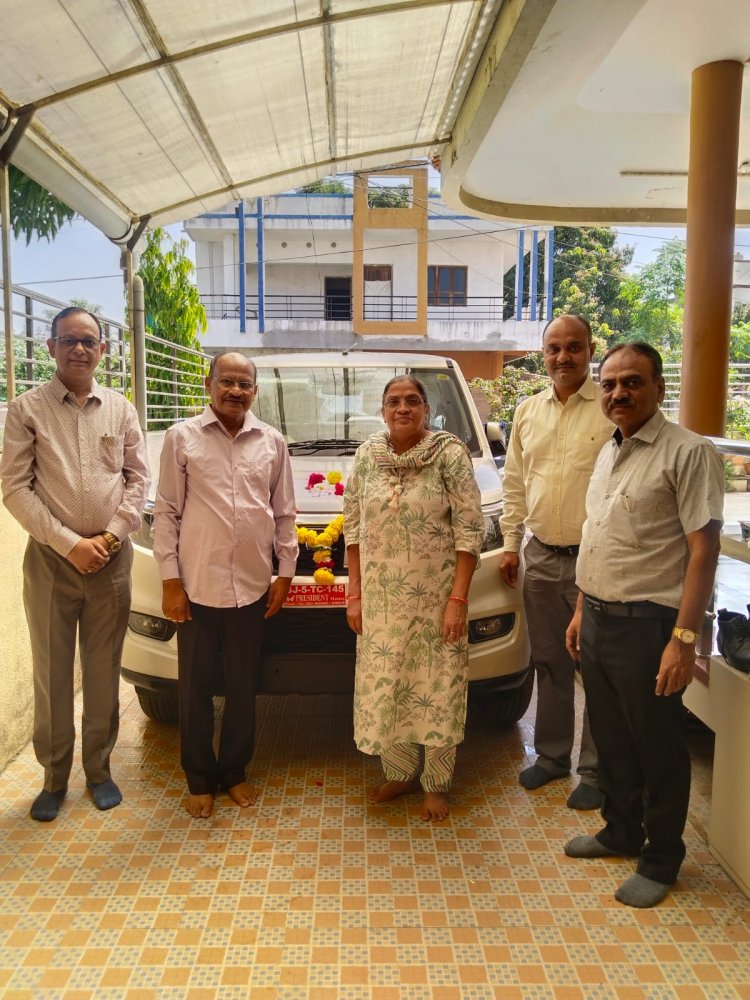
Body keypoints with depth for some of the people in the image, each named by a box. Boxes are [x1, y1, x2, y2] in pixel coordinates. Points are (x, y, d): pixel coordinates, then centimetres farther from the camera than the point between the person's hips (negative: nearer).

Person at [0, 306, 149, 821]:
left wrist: (112, 535, -7)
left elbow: (139, 477, 6)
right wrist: (70, 544, -13)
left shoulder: (121, 409, 6)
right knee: (52, 672, 8)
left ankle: (99, 768, 27)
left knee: (104, 671, 11)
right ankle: (55, 777, 24)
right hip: (50, 559, -1)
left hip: (112, 559, 2)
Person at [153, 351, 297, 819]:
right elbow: (167, 512, -2)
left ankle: (235, 772, 32)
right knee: (195, 688, 10)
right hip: (197, 586, -2)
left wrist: (285, 572, 6)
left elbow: (285, 512, 9)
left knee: (243, 687, 14)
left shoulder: (272, 441, 6)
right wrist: (170, 578, -6)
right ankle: (201, 780, 27)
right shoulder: (182, 437, -1)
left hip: (252, 586, 2)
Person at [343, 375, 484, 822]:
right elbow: (353, 527, 7)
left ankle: (437, 784, 27)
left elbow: (470, 530, -9)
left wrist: (458, 598, -14)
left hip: (436, 596, -3)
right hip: (381, 598, 4)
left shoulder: (450, 454, -8)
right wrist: (355, 594, 4)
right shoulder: (367, 456, 2)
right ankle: (399, 772, 34)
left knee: (437, 689, 6)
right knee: (384, 687, 12)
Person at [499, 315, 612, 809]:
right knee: (549, 663, 17)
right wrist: (510, 544, 11)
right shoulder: (528, 411, 9)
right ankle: (552, 755, 34)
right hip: (541, 557, 5)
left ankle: (596, 771, 22)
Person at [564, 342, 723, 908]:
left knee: (658, 748, 9)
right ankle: (621, 831, 40)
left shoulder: (688, 452, -13)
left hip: (646, 623, -8)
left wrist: (685, 637, -21)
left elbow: (703, 549, -17)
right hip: (598, 619, 8)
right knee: (611, 737, 20)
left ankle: (661, 860, 28)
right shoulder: (609, 453, 12)